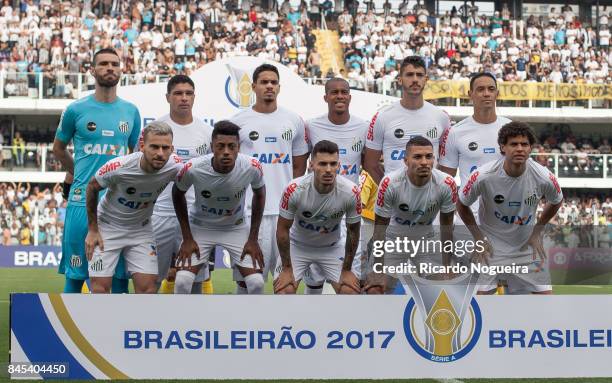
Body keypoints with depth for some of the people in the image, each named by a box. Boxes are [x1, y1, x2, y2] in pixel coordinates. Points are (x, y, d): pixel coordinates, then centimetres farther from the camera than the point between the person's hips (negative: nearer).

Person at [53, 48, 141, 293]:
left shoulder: (131, 112, 9)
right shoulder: (76, 110, 1)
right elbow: (58, 148, 16)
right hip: (83, 200, -2)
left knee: (120, 273, 4)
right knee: (75, 274, 0)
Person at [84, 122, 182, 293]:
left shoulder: (175, 166, -22)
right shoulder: (118, 167, -30)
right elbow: (92, 187, -9)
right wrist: (92, 230, -5)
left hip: (141, 229, 3)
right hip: (107, 227, -3)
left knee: (147, 287, -6)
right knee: (100, 288, -7)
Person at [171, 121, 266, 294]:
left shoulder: (252, 167, -25)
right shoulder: (193, 168, -28)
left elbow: (259, 195, -2)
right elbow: (178, 194, -6)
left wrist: (253, 239, -3)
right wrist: (187, 239, -6)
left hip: (236, 227, 1)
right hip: (200, 226, -1)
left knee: (257, 283, -12)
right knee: (182, 281, -17)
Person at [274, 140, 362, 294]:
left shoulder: (351, 193, -26)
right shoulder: (294, 189, -30)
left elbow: (353, 231, -9)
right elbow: (283, 229, -16)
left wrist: (346, 270, -4)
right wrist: (287, 268, -12)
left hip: (332, 247, 1)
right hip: (298, 245, -1)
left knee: (351, 292, -13)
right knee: (283, 291, -18)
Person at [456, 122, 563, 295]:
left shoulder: (543, 177, -17)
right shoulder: (483, 176, -23)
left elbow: (556, 202, 7)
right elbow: (462, 205, -3)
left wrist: (536, 233, 5)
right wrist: (478, 238, -2)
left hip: (527, 244, 2)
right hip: (492, 246, -2)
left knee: (545, 294, -1)